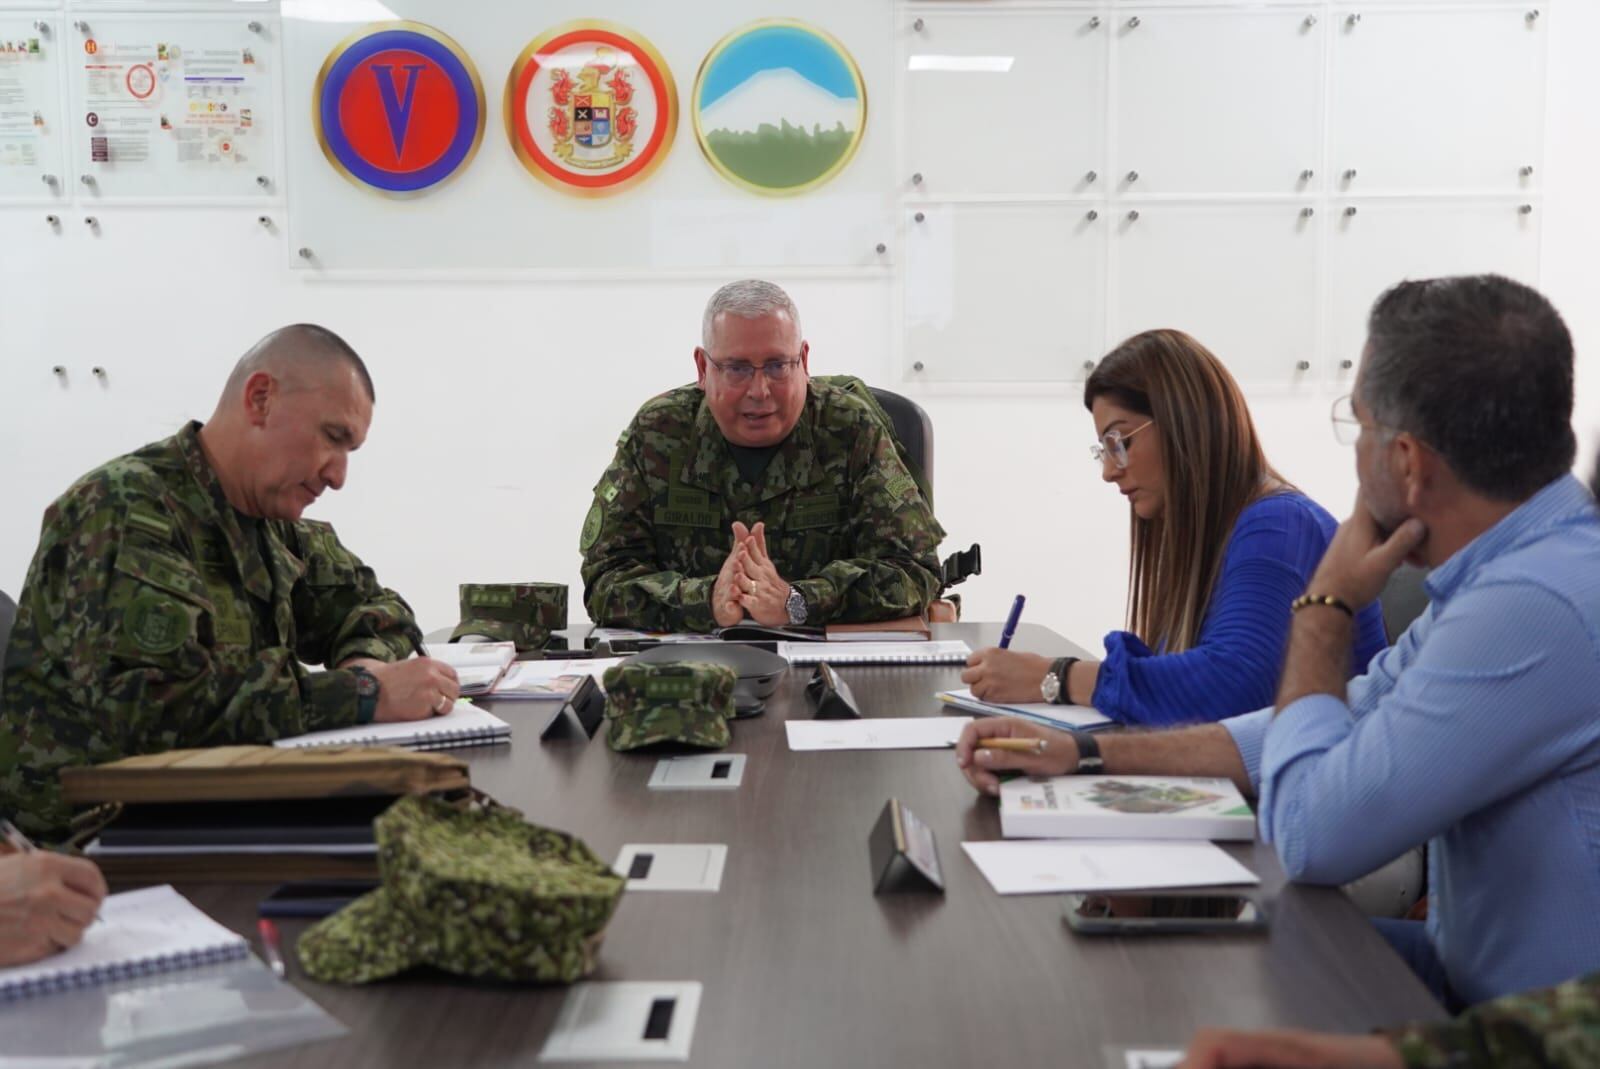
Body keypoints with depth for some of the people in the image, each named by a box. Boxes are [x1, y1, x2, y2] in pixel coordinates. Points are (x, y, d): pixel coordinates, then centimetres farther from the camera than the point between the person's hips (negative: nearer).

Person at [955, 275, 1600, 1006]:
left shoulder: (1537, 605, -30)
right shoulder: (1523, 566, 3)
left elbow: (1313, 835, -25)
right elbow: (1344, 727, 11)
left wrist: (1323, 607, -10)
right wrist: (1082, 753, 7)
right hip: (1476, 972, 8)